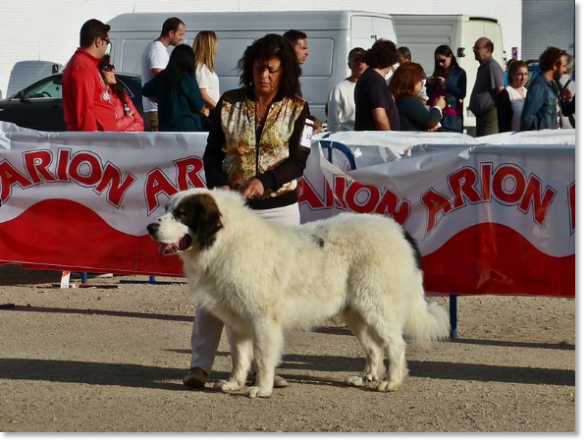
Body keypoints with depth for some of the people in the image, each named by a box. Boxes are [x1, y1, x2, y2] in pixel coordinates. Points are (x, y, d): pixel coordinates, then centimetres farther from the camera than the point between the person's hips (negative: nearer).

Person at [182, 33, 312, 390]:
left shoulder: (297, 110, 3)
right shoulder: (229, 105, 5)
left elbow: (298, 161, -6)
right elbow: (212, 153, 4)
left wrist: (263, 181, -22)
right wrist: (219, 186, -16)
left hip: (279, 208, 0)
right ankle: (200, 364, -5)